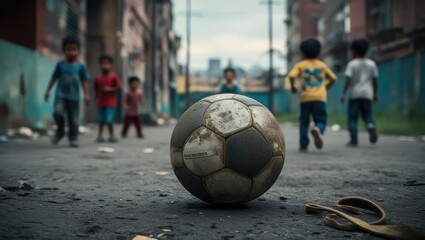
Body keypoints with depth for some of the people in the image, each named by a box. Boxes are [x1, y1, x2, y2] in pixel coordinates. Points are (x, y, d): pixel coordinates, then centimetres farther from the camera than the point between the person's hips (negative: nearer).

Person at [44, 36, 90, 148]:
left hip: (74, 97, 0)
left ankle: (73, 138, 18)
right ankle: (60, 131, 5)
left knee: (74, 119, 2)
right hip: (60, 94, 0)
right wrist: (48, 90, 10)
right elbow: (54, 78, 9)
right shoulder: (60, 65, 3)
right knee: (58, 112, -21)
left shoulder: (81, 66, 1)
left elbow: (84, 81, 3)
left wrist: (86, 94, -4)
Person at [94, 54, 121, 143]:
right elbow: (96, 89, 19)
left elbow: (119, 87, -9)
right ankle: (100, 135, 16)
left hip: (110, 103, -4)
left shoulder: (114, 77, -7)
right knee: (101, 120, 9)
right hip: (101, 103, 4)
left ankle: (111, 135, 3)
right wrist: (97, 96, 5)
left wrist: (110, 89, -19)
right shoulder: (98, 78, 6)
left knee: (109, 120, -8)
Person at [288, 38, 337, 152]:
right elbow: (333, 78, 14)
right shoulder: (322, 65, 14)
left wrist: (293, 87, 5)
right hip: (320, 97, 0)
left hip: (305, 97, 0)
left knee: (304, 122, 12)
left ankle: (303, 145, 7)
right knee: (321, 121, 2)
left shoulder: (300, 65, 7)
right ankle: (317, 129, -32)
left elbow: (291, 76, -11)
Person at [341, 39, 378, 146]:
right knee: (366, 115, 12)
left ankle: (354, 140, -2)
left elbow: (348, 80, -10)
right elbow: (375, 80, 8)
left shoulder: (352, 64, -2)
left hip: (355, 94, -3)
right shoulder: (371, 63, 9)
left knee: (352, 118, 4)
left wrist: (343, 93, -8)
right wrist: (375, 93, 16)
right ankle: (371, 125, -21)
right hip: (367, 94, 3)